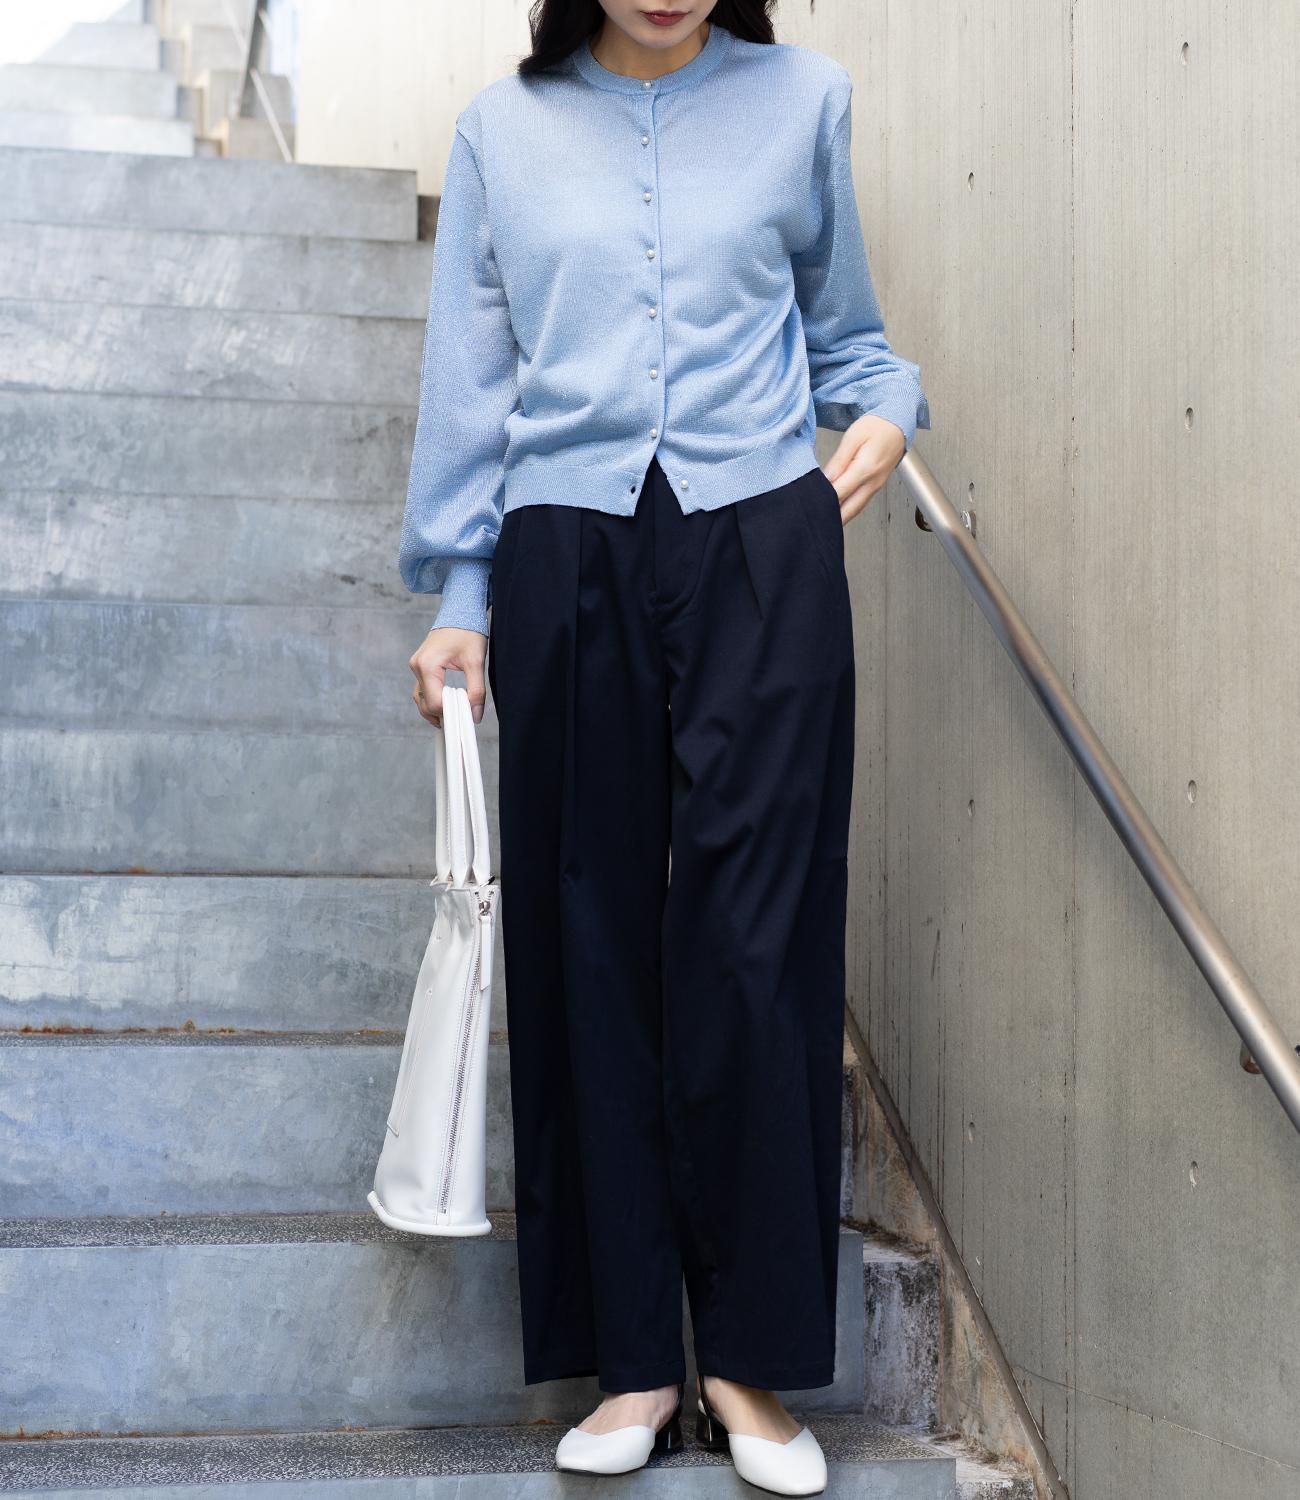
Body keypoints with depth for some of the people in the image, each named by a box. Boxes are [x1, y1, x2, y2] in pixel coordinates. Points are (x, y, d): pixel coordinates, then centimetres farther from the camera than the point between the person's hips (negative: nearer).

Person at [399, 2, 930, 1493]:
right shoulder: (504, 126, 12)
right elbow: (467, 377, 12)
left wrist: (885, 406, -1)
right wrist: (456, 596, 9)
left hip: (760, 546, -1)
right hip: (569, 559, 1)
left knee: (752, 941, -4)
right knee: (589, 939, 1)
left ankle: (751, 1359, 8)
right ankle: (629, 1361, 11)